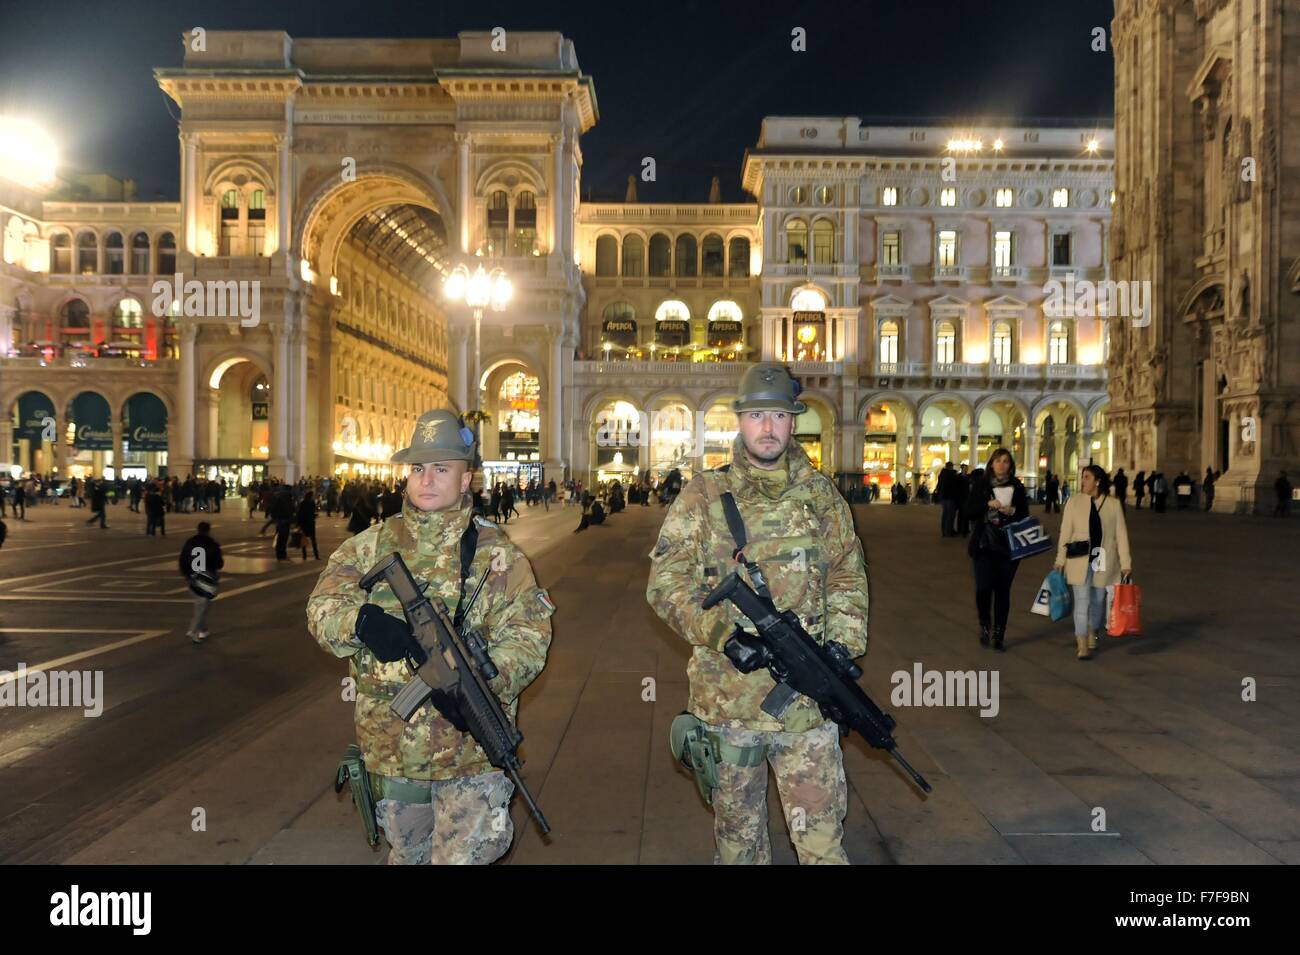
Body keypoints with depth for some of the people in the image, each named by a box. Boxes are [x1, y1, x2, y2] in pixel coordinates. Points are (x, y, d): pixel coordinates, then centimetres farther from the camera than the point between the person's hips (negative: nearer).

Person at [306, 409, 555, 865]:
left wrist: (487, 680, -27)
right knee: (408, 853, 23)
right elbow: (322, 607, -2)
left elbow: (528, 632, -8)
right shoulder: (370, 544, 4)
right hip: (390, 742, 3)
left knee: (464, 854, 0)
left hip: (471, 745, -3)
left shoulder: (495, 551, -3)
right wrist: (361, 621, -25)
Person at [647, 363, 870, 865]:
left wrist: (843, 645, -3)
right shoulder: (703, 496, 0)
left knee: (822, 832, 3)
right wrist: (721, 634, -19)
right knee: (737, 830, 16)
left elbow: (848, 576, 11)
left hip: (808, 698, 1)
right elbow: (665, 581, -5)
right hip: (726, 694, 0)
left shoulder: (822, 495, 7)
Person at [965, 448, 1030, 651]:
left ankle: (998, 635, 14)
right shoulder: (980, 484, 3)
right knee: (983, 587, -11)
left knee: (1003, 590, 4)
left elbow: (1024, 515, 9)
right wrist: (988, 504, -17)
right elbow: (969, 510, -2)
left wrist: (1012, 510, -12)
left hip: (1008, 545, 1)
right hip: (984, 544, -1)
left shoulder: (1017, 486, 6)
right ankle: (985, 625, 16)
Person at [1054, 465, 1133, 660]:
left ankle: (1092, 634, 37)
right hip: (1080, 559, -1)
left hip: (1103, 561, 1)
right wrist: (1060, 559, 0)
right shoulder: (1074, 502, 1)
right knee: (1081, 601, -5)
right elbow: (1065, 532, 2)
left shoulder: (1113, 505, 1)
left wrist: (1126, 563, -2)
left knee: (1098, 600, 13)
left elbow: (1121, 535, 2)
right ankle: (1082, 645, 0)